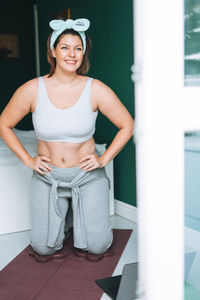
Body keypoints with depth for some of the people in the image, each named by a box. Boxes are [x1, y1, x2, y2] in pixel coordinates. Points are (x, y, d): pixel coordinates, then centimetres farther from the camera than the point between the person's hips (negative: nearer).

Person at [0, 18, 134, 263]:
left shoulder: (96, 90, -11)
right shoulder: (32, 90, -10)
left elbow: (127, 125, -1)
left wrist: (104, 159, -6)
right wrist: (28, 160, -2)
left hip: (87, 175, 0)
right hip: (47, 176, 1)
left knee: (96, 247, -2)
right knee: (44, 248, 0)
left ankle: (81, 215, 28)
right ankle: (60, 219, 31)